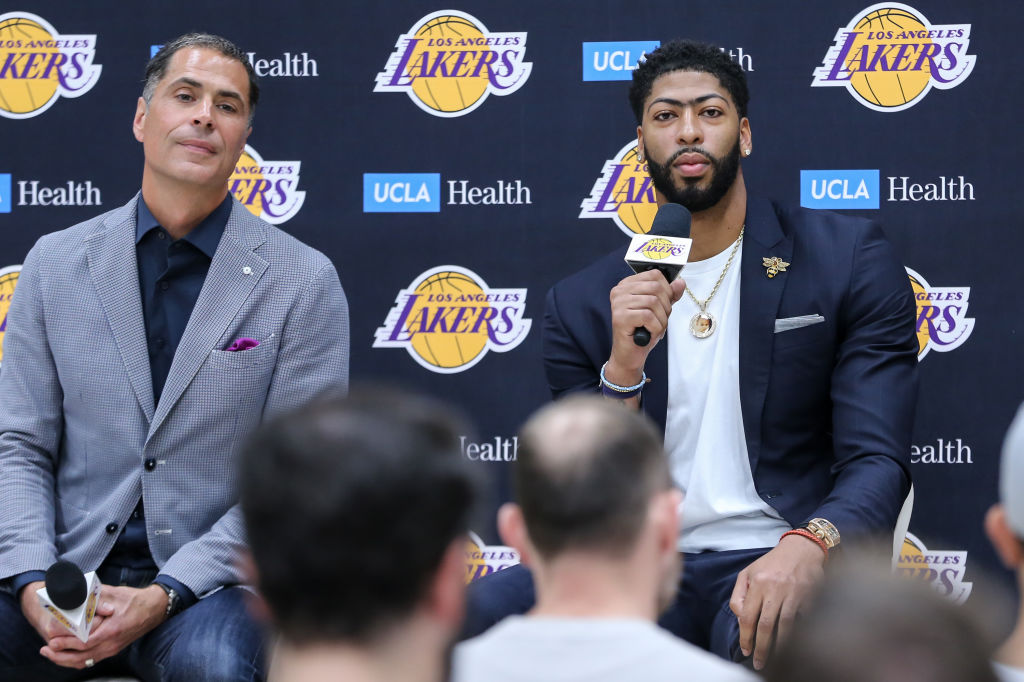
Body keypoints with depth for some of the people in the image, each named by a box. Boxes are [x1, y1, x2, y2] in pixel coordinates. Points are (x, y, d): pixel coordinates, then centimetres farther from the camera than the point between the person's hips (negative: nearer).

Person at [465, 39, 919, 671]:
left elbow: (878, 463, -3)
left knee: (780, 639, -41)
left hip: (771, 562, -3)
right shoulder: (583, 303, 13)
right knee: (468, 617, -26)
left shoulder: (850, 258, 6)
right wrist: (623, 371, -10)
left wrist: (808, 547, -27)